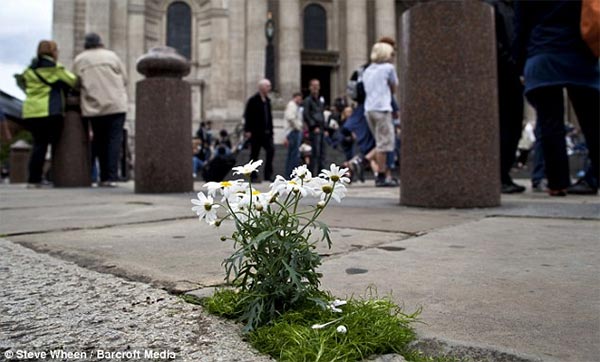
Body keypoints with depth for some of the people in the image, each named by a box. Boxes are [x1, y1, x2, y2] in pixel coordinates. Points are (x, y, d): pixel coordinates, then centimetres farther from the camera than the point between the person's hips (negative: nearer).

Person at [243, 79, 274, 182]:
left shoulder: (267, 100, 13)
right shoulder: (253, 100, -8)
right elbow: (247, 116, -12)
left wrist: (270, 129, 11)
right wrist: (248, 130, -17)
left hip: (266, 132, 6)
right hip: (255, 132, -6)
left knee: (271, 150, -5)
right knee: (254, 154, 2)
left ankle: (268, 175, 3)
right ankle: (253, 176, 11)